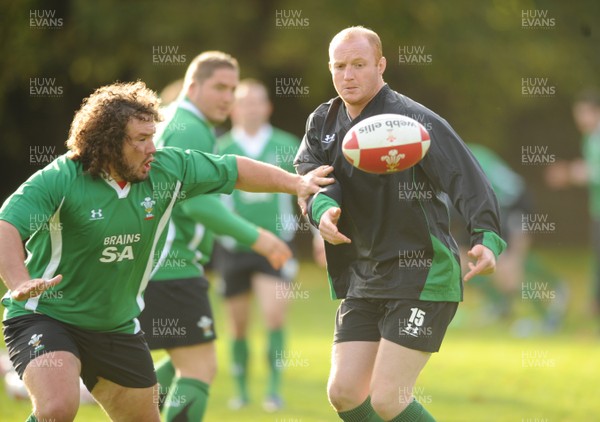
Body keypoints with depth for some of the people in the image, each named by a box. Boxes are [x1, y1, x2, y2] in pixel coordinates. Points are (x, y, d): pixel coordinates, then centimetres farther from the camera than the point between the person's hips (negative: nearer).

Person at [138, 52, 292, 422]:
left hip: (149, 264, 11)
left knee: (186, 364, 20)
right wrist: (254, 237, -19)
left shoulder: (168, 125, 20)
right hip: (171, 267, -11)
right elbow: (197, 203, -23)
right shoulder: (189, 130, -13)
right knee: (200, 369, -10)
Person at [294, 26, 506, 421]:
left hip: (423, 275, -7)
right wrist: (323, 207, -30)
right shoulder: (324, 122, 9)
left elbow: (469, 180, -23)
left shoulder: (414, 120, -13)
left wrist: (488, 238, -40)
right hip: (364, 278, 7)